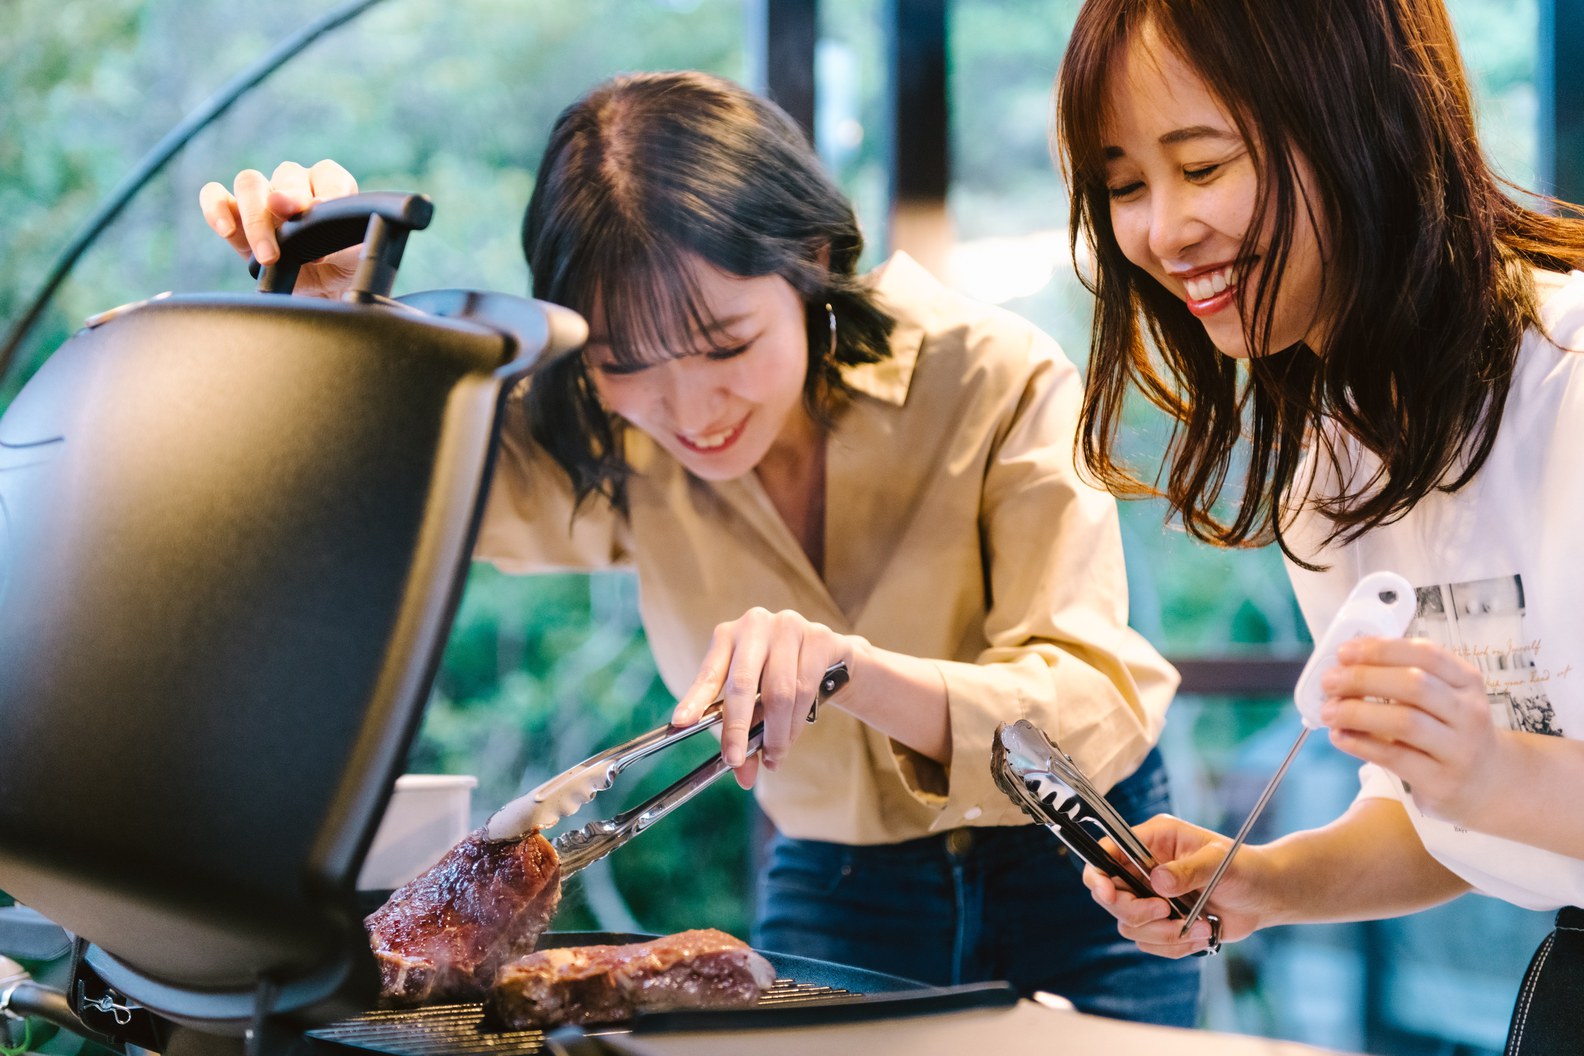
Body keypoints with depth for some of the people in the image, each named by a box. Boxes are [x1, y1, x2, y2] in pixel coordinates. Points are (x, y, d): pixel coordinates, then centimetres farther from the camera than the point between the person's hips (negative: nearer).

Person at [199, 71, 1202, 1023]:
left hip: (1073, 892, -2)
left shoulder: (1002, 383, -22)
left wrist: (854, 669, -45)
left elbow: (1101, 712, -28)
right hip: (833, 899, 3)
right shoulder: (615, 452, -10)